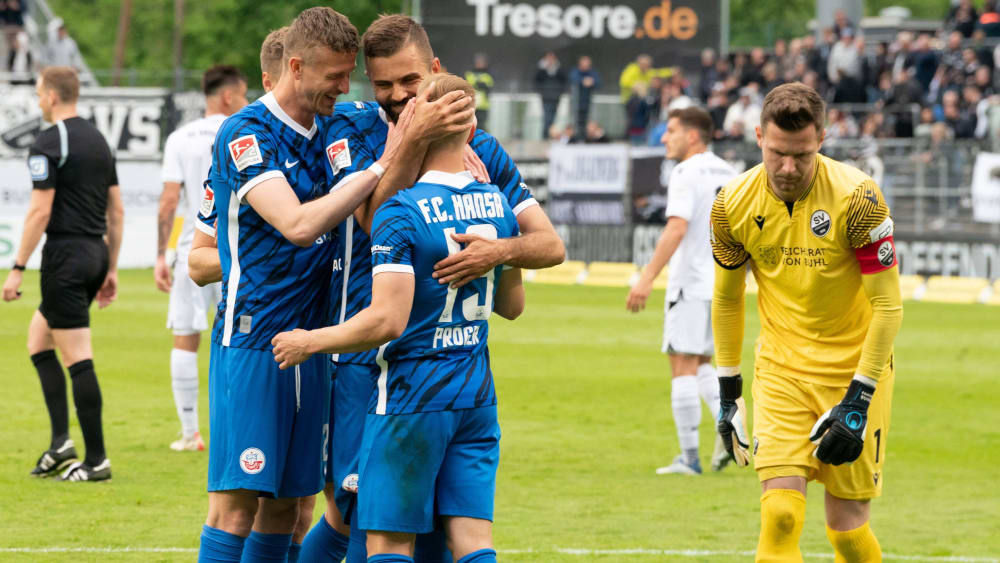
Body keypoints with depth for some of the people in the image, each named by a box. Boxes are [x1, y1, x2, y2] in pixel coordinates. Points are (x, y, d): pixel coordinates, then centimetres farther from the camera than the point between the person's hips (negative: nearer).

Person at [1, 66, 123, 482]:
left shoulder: (49, 144, -11)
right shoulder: (98, 140, 13)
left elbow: (40, 210, -16)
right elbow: (116, 210, 15)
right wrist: (111, 269, 20)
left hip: (66, 255, -8)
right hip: (96, 254, 8)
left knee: (78, 360, -5)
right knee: (38, 338, 19)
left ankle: (96, 460, -5)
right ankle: (61, 440, 9)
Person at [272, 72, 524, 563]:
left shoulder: (400, 213, -17)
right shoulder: (496, 205, 4)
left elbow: (387, 320, -23)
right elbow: (512, 304, 15)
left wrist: (309, 342, -11)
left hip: (411, 397, -6)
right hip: (477, 394, 6)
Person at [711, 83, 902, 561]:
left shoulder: (856, 198, -18)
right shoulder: (733, 204, -7)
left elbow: (888, 306, -14)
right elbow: (727, 297, 10)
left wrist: (858, 399, -18)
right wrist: (728, 391, 10)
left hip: (854, 365, -2)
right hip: (781, 369, 2)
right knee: (780, 516, -15)